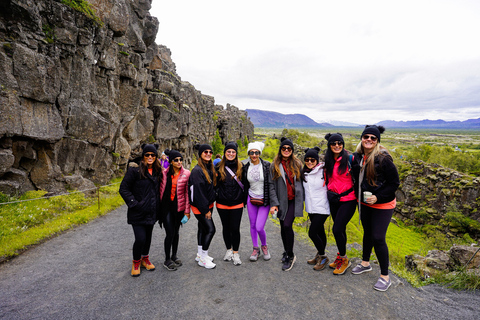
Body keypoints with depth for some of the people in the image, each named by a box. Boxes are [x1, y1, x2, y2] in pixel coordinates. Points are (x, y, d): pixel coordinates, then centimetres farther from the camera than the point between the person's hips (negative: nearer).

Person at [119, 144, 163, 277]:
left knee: (148, 236, 16)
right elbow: (123, 189, -11)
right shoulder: (134, 169, -11)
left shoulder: (157, 170, 6)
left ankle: (145, 258, 38)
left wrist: (157, 207, 8)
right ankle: (136, 262, 20)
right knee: (140, 238, -7)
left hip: (151, 211, 5)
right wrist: (134, 203, -16)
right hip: (138, 212, -5)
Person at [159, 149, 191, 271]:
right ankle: (167, 260, 17)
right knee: (170, 233, -2)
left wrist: (187, 210, -4)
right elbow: (161, 189, 6)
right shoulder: (165, 173, -2)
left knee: (176, 232, 14)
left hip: (179, 206, 1)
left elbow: (187, 193, -3)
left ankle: (174, 256, 34)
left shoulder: (186, 174, -5)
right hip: (166, 206, -1)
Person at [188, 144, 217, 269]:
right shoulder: (197, 170, -18)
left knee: (203, 228, 16)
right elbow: (198, 191, -21)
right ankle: (203, 258, 6)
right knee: (210, 229, -8)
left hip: (208, 204, 8)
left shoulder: (210, 168, 9)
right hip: (199, 206, -8)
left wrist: (210, 205, 13)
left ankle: (200, 254, 30)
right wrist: (205, 210, -19)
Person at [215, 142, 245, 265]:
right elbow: (216, 184, 5)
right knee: (226, 228, 14)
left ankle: (236, 253, 17)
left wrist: (244, 199, 1)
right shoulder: (219, 167, 1)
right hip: (222, 204, 2)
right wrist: (217, 197, -3)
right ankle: (229, 250, 32)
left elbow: (245, 184, 4)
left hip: (236, 204, -1)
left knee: (235, 229, 0)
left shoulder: (241, 167, 0)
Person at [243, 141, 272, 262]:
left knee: (259, 227, -7)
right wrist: (245, 200, 11)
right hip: (251, 199, 4)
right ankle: (255, 249, 31)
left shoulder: (266, 165, -9)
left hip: (264, 201, -3)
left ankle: (264, 246, 23)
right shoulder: (246, 167, 1)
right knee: (252, 225, 11)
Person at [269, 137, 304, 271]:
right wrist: (274, 203, -7)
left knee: (287, 225, -13)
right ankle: (286, 252, 31)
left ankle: (290, 256, 3)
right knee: (283, 227, 10)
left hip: (294, 200, -1)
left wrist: (302, 199, 6)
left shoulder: (297, 164, 6)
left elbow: (301, 181, 11)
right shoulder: (275, 166, 4)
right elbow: (272, 186, 0)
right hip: (282, 201, 2)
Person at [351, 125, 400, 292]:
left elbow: (395, 183, -14)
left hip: (382, 205, -6)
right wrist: (358, 196, 8)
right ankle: (365, 263, 40)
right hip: (364, 203, 6)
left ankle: (385, 277, 14)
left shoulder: (383, 158, -19)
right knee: (368, 233, 21)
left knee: (378, 238, -4)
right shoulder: (357, 156, -1)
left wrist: (378, 197, -21)